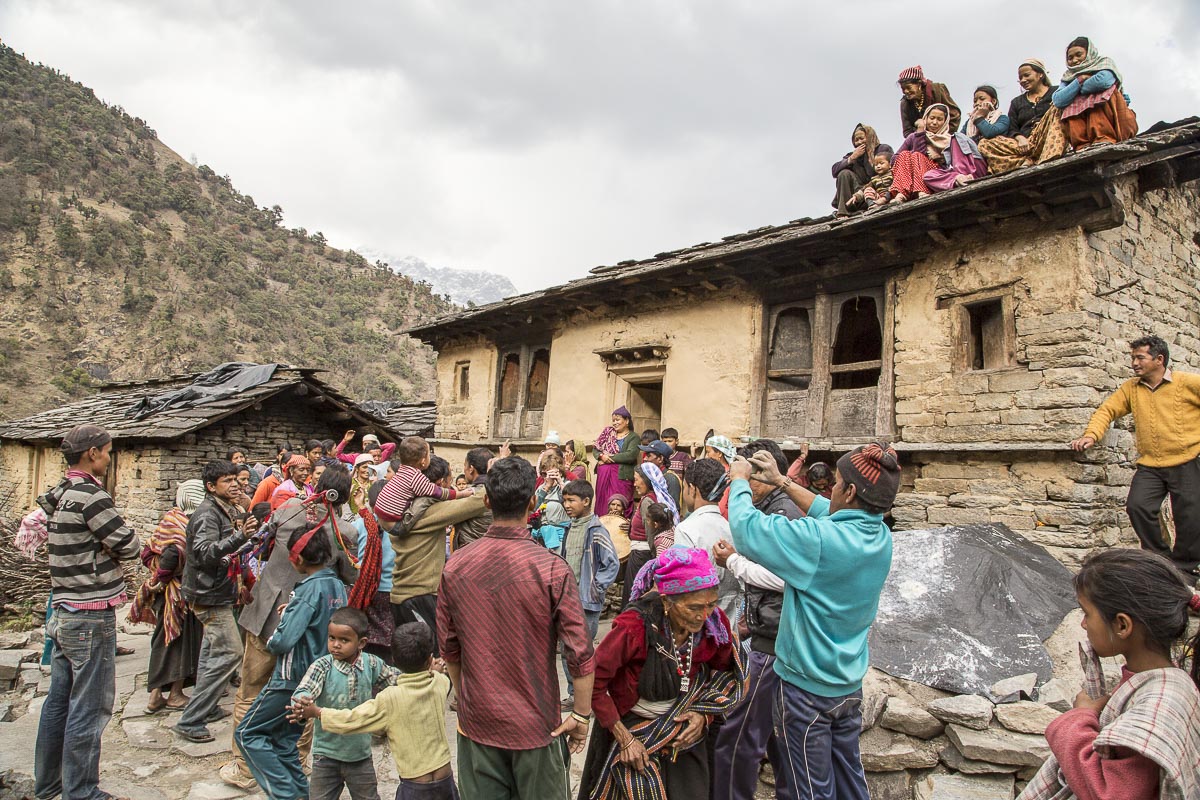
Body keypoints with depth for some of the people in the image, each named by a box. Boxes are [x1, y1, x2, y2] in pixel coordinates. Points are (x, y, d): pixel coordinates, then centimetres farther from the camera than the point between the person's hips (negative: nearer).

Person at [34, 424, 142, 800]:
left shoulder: (58, 495, 9)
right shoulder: (90, 495, -19)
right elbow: (128, 546, -15)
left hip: (63, 613, 9)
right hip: (92, 618, -9)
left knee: (59, 701, 18)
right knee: (89, 708, 1)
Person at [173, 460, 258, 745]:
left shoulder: (228, 511, 12)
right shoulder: (207, 513, -17)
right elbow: (205, 553, -31)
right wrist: (240, 536, -42)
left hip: (217, 592, 10)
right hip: (210, 594, -10)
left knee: (213, 651, 18)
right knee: (229, 652, -13)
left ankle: (205, 709, 30)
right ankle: (190, 721, -9)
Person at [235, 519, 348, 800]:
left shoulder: (310, 589, -23)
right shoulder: (338, 586, 3)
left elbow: (283, 640, -28)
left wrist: (270, 642, -5)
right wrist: (291, 610, 8)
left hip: (293, 679, -8)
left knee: (247, 733, 5)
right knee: (284, 740, 20)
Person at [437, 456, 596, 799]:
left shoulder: (454, 567, -7)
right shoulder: (552, 569, -18)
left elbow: (448, 647, 3)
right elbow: (580, 651, -17)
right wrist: (582, 714, -5)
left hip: (476, 721, 3)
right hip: (535, 724, -3)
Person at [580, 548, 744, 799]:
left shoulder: (715, 623, -14)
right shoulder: (635, 627, -28)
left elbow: (726, 672, 5)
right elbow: (594, 682, -19)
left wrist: (704, 714, -9)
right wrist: (625, 739, -15)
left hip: (685, 733, 4)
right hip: (633, 731, -4)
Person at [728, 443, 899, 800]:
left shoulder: (819, 539, -29)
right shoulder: (881, 536, -6)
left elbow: (747, 528, -25)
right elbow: (829, 514, 11)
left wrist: (740, 480, -9)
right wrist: (782, 481, 13)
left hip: (807, 687, -7)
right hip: (851, 685, 7)